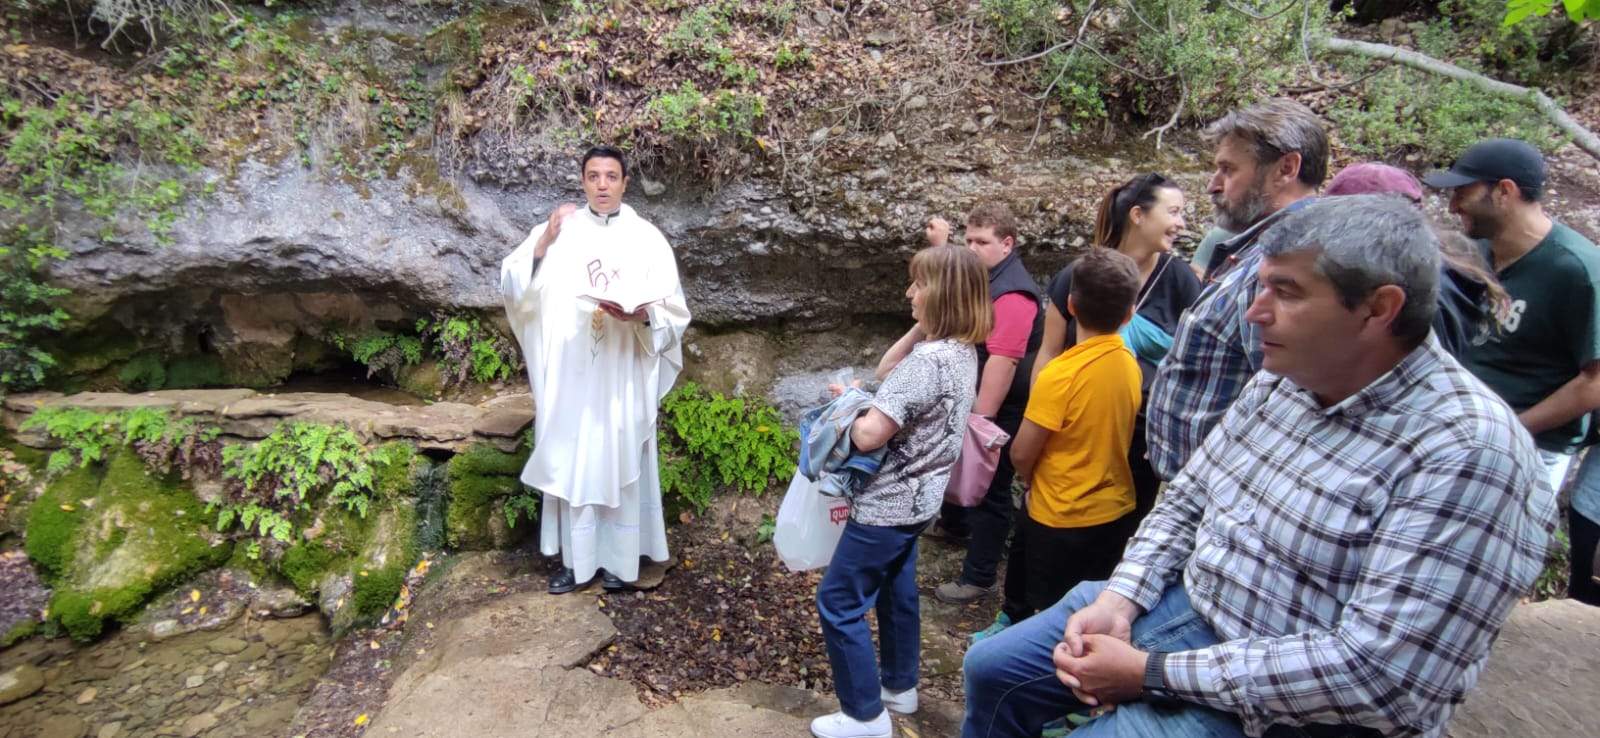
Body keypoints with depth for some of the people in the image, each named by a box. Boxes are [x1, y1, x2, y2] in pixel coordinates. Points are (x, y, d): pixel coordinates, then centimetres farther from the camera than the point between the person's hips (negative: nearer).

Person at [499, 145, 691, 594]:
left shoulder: (647, 238, -1)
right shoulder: (558, 230, 3)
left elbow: (675, 314, -2)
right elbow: (512, 288, -3)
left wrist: (642, 316, -22)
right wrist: (541, 245, -16)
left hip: (624, 380, -1)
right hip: (569, 376, 1)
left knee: (621, 464, 8)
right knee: (570, 464, 8)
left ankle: (619, 559, 22)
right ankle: (576, 559, 22)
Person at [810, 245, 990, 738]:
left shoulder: (928, 360, -27)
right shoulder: (964, 352, 3)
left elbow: (869, 435, -29)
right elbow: (888, 370, 14)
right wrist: (920, 328, 2)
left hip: (889, 504, -9)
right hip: (919, 499, 10)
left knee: (838, 602, 4)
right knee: (896, 590, 24)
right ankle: (900, 686, 41)